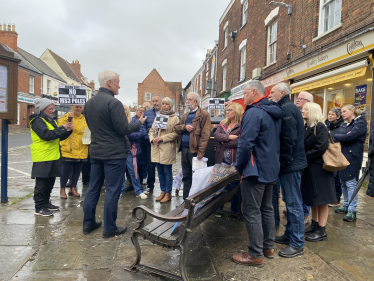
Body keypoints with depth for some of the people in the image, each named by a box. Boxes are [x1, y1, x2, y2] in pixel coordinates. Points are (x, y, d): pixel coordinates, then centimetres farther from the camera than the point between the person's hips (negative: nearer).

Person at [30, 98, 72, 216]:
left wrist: (68, 130, 1)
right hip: (42, 157, -9)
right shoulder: (37, 121, -10)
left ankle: (46, 203, 27)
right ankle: (39, 208, 6)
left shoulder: (50, 120, 18)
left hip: (53, 157, 9)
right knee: (41, 183, -2)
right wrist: (62, 128, -20)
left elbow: (59, 137, 18)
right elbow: (46, 135, -24)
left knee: (50, 181, 15)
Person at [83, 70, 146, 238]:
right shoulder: (114, 103, -18)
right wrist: (139, 123, -2)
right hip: (114, 153, -8)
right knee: (112, 191, 2)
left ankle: (88, 223, 26)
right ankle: (109, 228, 12)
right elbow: (124, 130, -18)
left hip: (96, 151, 8)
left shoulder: (89, 103, 8)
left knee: (93, 188, 16)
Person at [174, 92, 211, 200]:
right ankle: (186, 199, 24)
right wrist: (185, 127, -7)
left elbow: (205, 134, -13)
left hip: (194, 149, -7)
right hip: (184, 149, 7)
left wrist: (201, 151, -21)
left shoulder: (204, 115, -5)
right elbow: (176, 127, 15)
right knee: (186, 176, 14)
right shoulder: (185, 116, 20)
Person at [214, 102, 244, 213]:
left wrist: (224, 142, -10)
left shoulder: (242, 125, -7)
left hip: (234, 161, -5)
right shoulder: (223, 124, 13)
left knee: (233, 186, 6)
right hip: (222, 160, 5)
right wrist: (228, 137, -17)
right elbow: (216, 135, -2)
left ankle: (234, 210, 21)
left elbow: (240, 141, -20)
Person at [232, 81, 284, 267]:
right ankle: (268, 247, 31)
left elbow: (246, 144, -23)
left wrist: (239, 167, -10)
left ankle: (256, 255, 11)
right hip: (271, 169, 10)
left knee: (252, 212, 0)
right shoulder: (274, 113, 12)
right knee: (266, 208, 19)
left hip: (256, 171, -10)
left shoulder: (254, 112, -17)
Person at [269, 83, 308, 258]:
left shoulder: (287, 109, -14)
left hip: (290, 164, -10)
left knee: (293, 204, -2)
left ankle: (297, 244, 9)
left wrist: (282, 162, -17)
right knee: (290, 202, 17)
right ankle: (289, 235, 30)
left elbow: (288, 139, -22)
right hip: (289, 164, 10)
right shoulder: (288, 108, 17)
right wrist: (282, 162, 16)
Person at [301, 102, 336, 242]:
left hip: (319, 167, -8)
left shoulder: (320, 127, -13)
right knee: (313, 199, 16)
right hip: (309, 168, 8)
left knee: (321, 200, 0)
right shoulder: (306, 128, 11)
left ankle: (321, 231, 9)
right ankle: (314, 225, 29)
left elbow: (321, 147, -21)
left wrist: (304, 157, -17)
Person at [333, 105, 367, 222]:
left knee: (350, 183, -6)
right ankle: (346, 206, 25)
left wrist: (335, 136, -4)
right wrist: (337, 138, -14)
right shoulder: (344, 124, 17)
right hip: (342, 156, 8)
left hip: (352, 156, -8)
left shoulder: (360, 122, -7)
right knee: (343, 182, 13)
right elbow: (338, 137, 9)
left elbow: (349, 137, -19)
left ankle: (352, 211, 1)